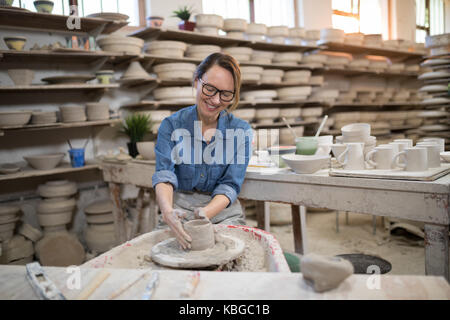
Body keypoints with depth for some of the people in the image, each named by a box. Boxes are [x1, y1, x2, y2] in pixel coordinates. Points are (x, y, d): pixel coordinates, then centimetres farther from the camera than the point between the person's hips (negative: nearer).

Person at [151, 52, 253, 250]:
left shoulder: (241, 131, -3)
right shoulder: (171, 125, -3)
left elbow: (230, 185, -7)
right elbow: (164, 174, -13)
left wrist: (205, 213, -27)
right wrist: (167, 211, -34)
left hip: (223, 211, 1)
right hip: (180, 208, 0)